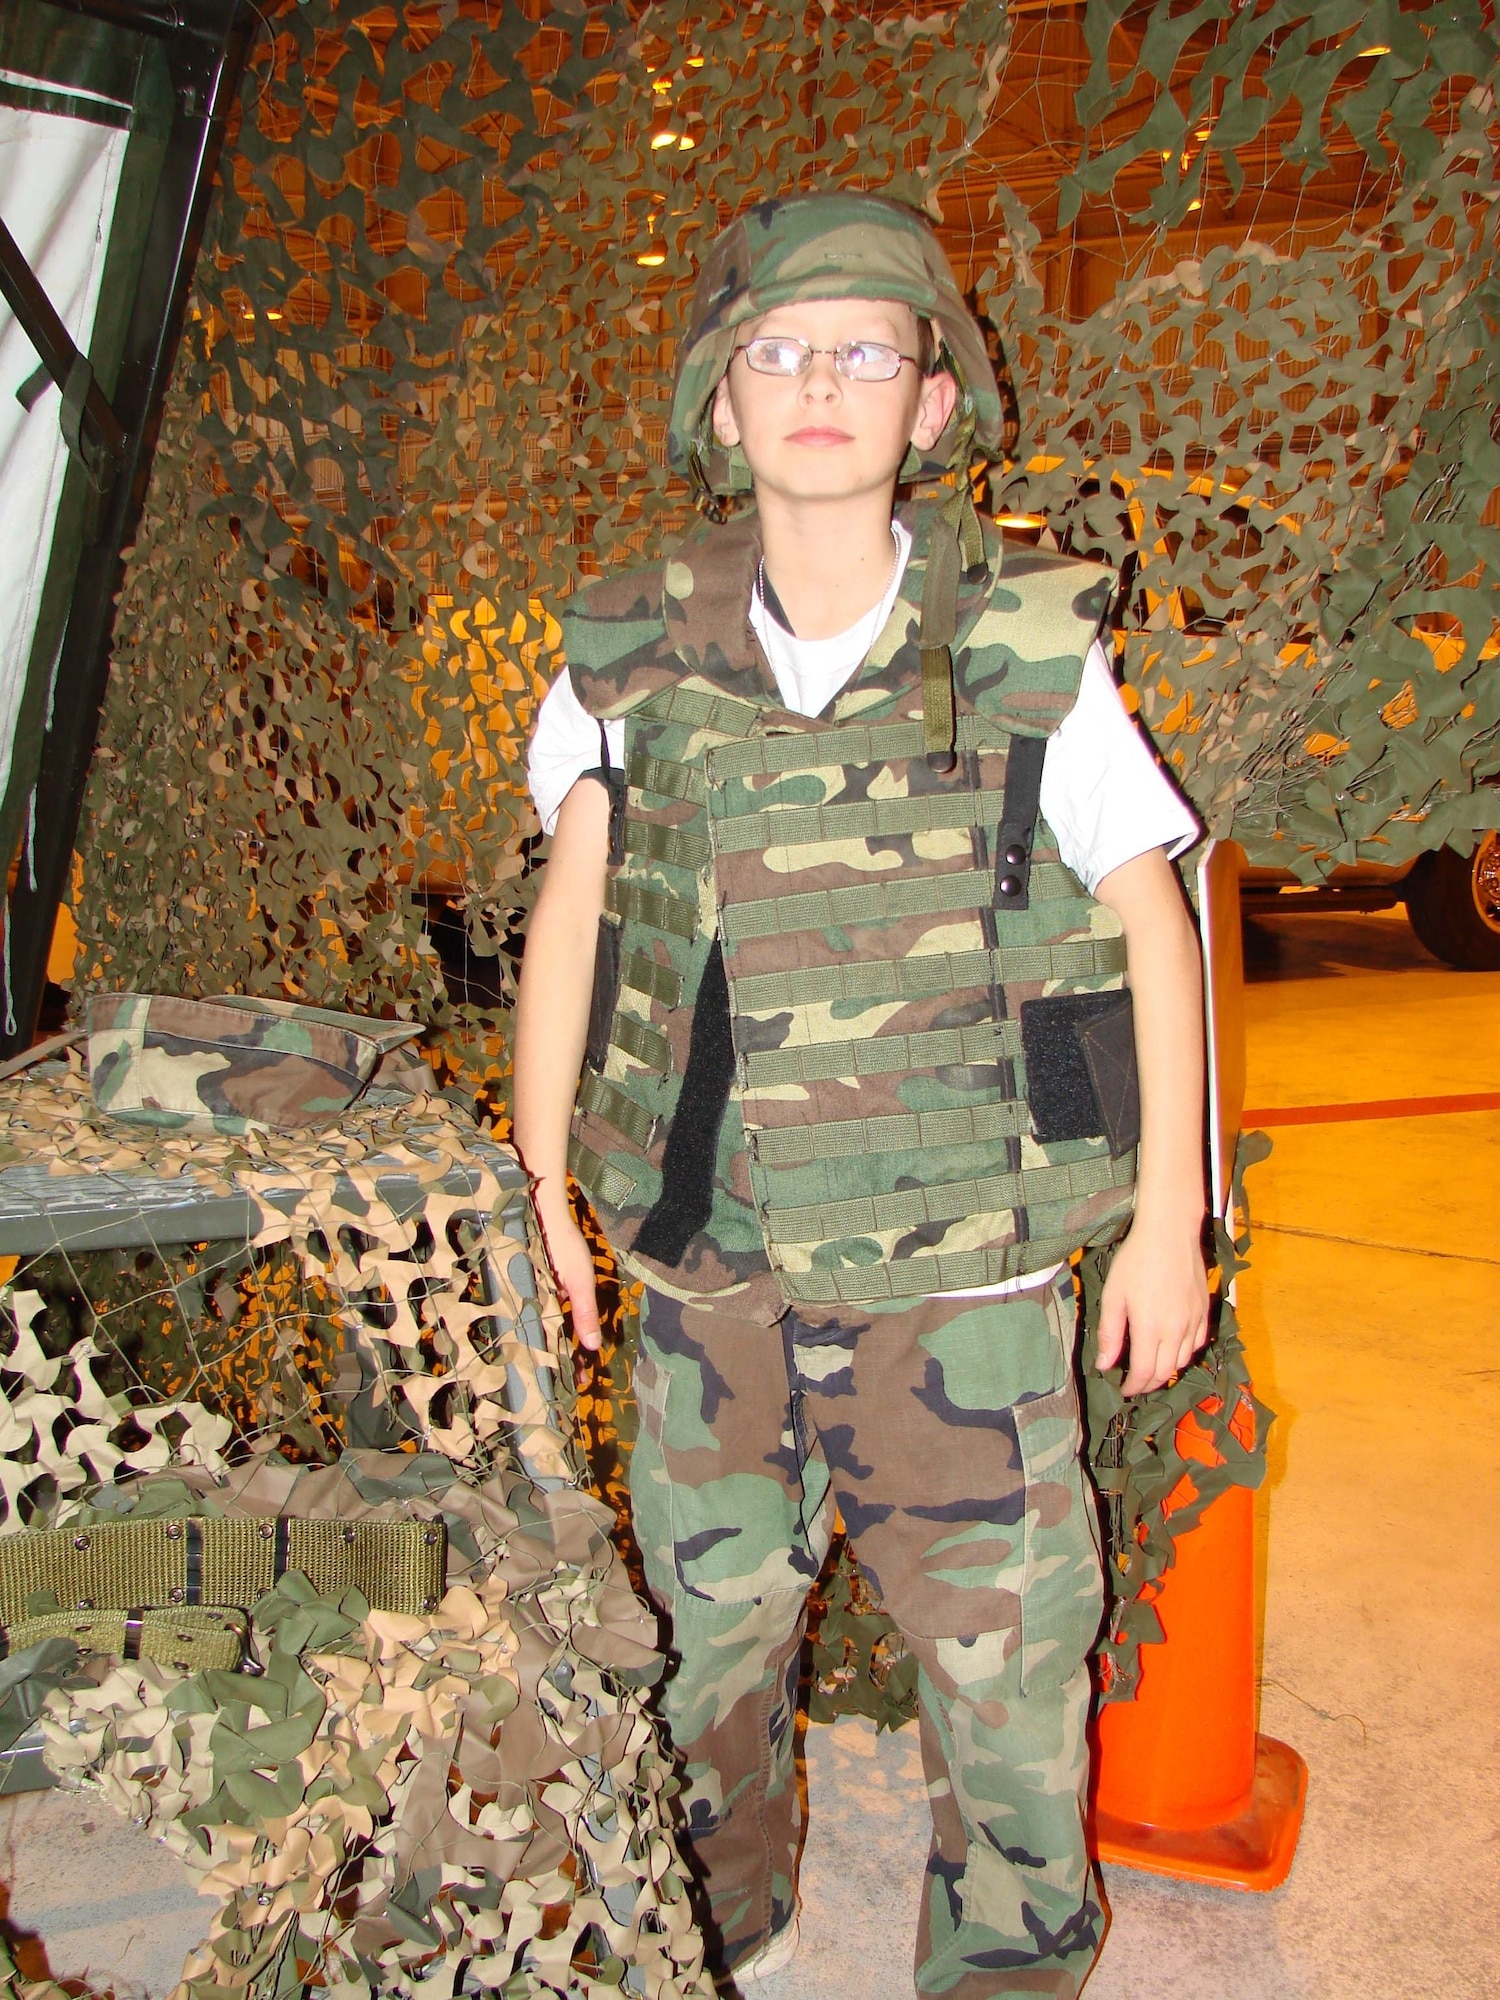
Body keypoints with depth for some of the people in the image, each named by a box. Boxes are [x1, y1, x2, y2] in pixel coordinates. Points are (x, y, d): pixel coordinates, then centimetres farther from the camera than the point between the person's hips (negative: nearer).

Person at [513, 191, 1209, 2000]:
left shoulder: (1035, 654, -8)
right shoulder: (631, 658, -2)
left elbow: (1153, 920, -1)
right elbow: (569, 914, 7)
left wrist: (1168, 1220, -2)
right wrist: (537, 1188, 5)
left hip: (962, 1282, -2)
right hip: (703, 1273, 3)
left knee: (1006, 1671, 8)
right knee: (710, 1645, 19)